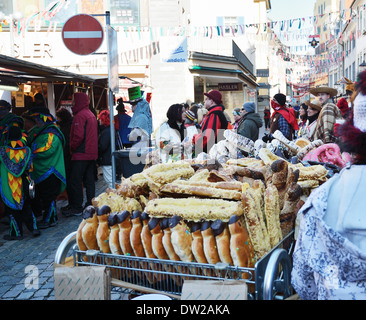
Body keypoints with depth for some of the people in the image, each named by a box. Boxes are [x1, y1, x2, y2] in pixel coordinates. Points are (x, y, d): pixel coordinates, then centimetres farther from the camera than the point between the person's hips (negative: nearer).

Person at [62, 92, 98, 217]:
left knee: (76, 181, -3)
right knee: (89, 180, 12)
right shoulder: (92, 115, 16)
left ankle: (76, 208, 0)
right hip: (92, 154, 9)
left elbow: (78, 136, -23)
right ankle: (91, 205, 16)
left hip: (80, 155, -9)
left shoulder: (80, 116, -14)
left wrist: (72, 147, -9)